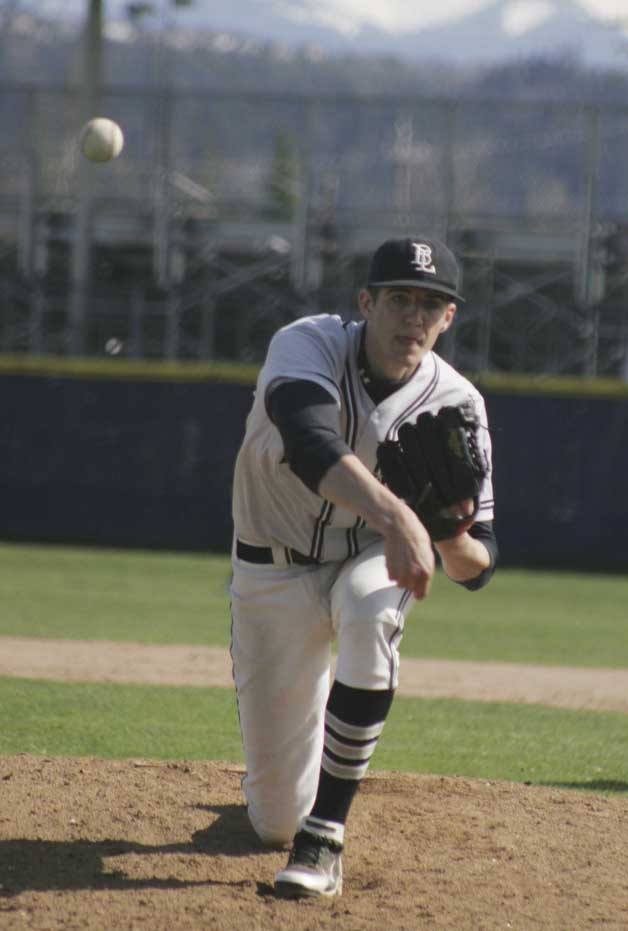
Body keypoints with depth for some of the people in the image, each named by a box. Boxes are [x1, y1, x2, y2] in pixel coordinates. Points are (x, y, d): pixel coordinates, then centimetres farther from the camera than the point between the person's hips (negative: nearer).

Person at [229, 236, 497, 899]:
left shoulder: (456, 404, -17)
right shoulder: (307, 345, -25)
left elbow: (477, 569, -13)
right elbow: (312, 444, -48)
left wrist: (453, 540, -36)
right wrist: (395, 516, -63)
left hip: (373, 561, 1)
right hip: (274, 571, -1)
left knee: (370, 614, -40)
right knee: (277, 817, 1)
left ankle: (324, 839, -31)